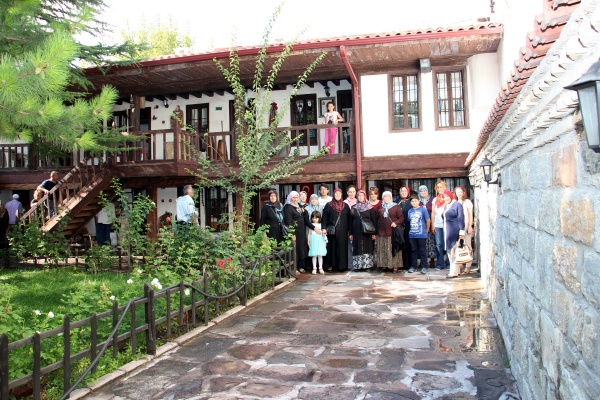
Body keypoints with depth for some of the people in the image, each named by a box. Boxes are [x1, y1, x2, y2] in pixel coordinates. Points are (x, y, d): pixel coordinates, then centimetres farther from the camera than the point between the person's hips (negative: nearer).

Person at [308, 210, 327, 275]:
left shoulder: (321, 225, 6)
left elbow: (324, 234, 9)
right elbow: (309, 234, 8)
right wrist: (308, 241, 4)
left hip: (320, 242, 0)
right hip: (313, 242, 0)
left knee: (320, 255, 1)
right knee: (314, 255, 0)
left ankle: (320, 268, 7)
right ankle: (314, 268, 6)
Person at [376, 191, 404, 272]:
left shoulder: (396, 207, 4)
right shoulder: (380, 207, 13)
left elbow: (402, 218, 1)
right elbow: (376, 219, 12)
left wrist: (396, 223, -17)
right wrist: (377, 230, 4)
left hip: (393, 233, -3)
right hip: (382, 232, 3)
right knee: (383, 250, 4)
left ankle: (394, 265, 3)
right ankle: (384, 265, 11)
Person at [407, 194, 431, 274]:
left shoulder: (423, 209, -7)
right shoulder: (410, 211, 6)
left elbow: (428, 220, -3)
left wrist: (426, 230, 3)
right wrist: (412, 229, 9)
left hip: (421, 235, -4)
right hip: (412, 235, 4)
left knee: (422, 250, 3)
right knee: (413, 250, 12)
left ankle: (424, 267, 9)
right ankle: (413, 266, 19)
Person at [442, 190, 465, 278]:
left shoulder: (457, 205, -6)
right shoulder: (446, 206, 17)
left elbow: (461, 218, -12)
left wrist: (461, 231, -17)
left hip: (454, 231, -8)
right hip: (447, 231, 8)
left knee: (454, 251, -6)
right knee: (449, 251, 12)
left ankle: (454, 272, -3)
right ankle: (454, 270, 21)